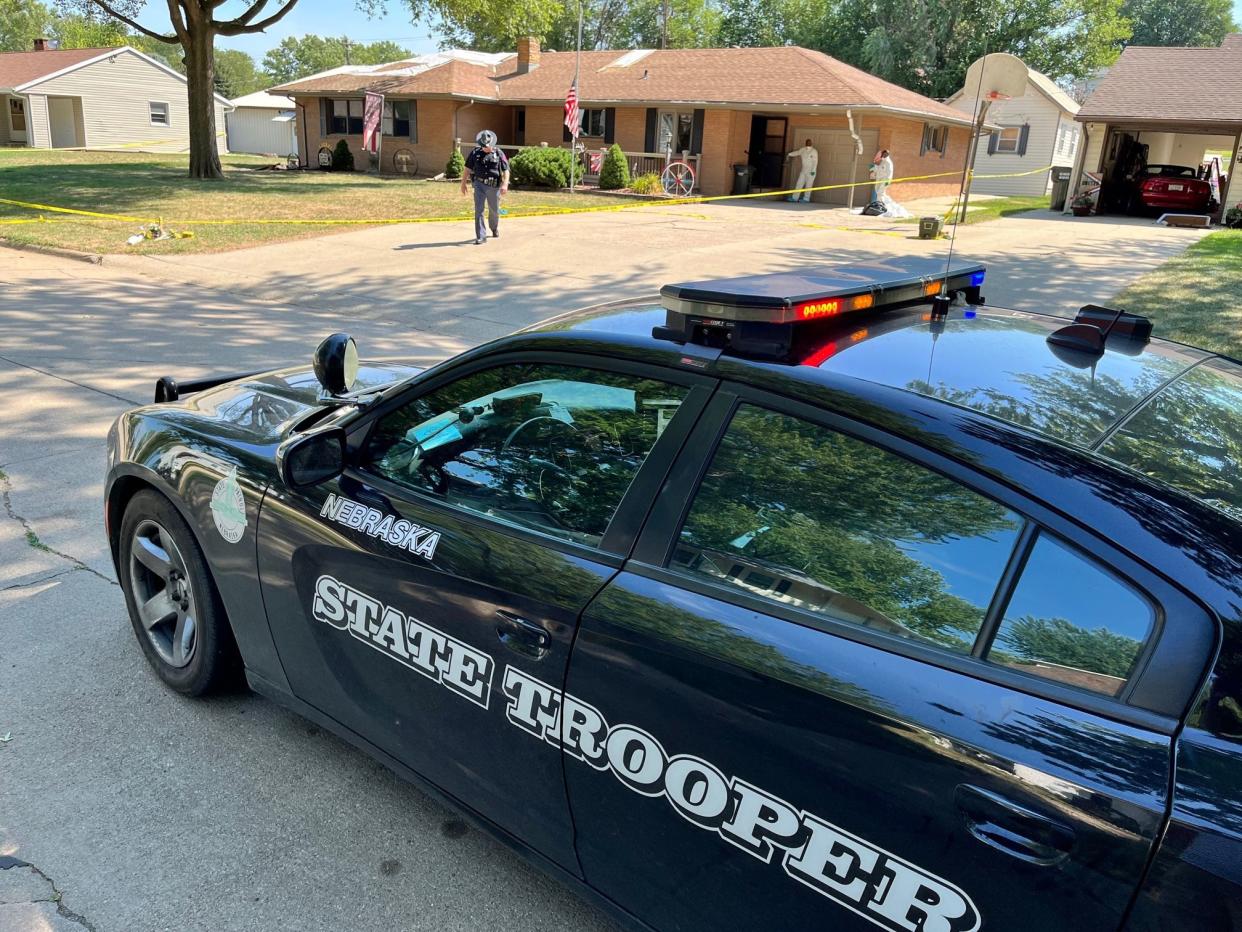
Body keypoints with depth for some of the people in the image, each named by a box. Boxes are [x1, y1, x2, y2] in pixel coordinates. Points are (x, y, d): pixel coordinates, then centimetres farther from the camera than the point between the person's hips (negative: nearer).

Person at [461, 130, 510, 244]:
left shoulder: (499, 153, -3)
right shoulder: (475, 153, 0)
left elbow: (506, 170, -7)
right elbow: (468, 168, 6)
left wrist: (505, 185, -19)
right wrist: (463, 183, 4)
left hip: (494, 186, 0)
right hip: (479, 184, 0)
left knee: (494, 210, 15)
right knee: (479, 210, -10)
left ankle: (494, 228, 46)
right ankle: (481, 237, -9)